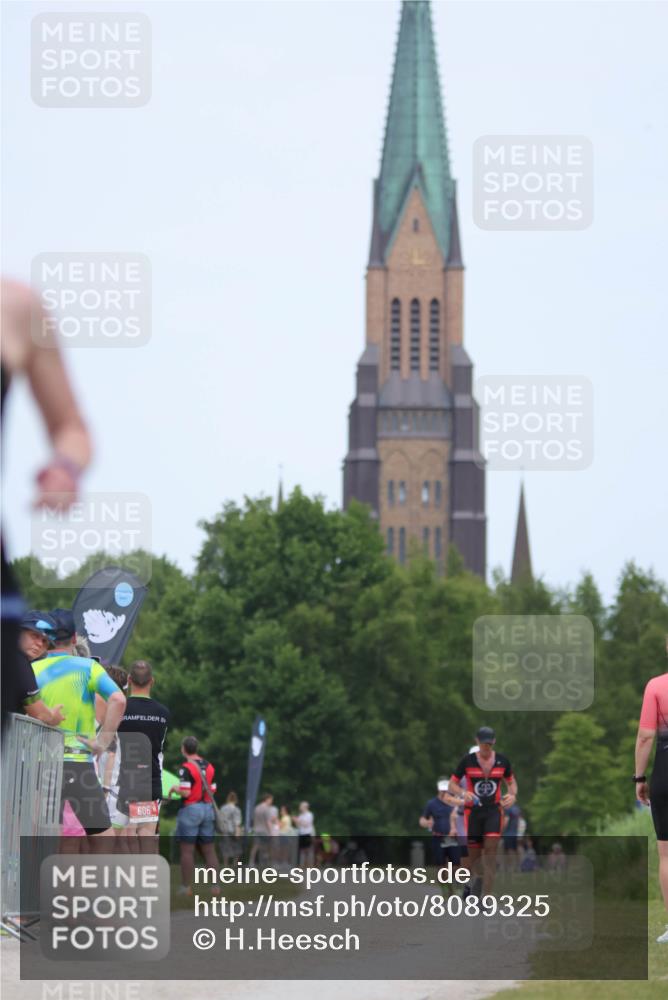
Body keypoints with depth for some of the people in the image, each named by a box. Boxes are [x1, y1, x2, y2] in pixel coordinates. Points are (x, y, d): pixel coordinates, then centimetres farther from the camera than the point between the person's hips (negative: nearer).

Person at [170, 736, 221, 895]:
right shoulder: (209, 767, 8)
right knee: (209, 850, 8)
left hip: (191, 809, -6)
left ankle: (186, 887, -2)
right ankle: (216, 886, 3)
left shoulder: (186, 767, -12)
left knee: (187, 850, -2)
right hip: (208, 809, 6)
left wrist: (174, 789, 2)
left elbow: (185, 793, -18)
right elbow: (213, 791, 9)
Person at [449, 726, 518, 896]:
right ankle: (480, 877, 41)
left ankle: (487, 895, -18)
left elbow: (511, 782, 16)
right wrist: (463, 793, -20)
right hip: (473, 811, 0)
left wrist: (512, 795, -6)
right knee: (474, 853, 5)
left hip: (494, 810, 0)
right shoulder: (467, 760, -4)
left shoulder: (502, 761, 2)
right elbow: (452, 784, 1)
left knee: (491, 850, -17)